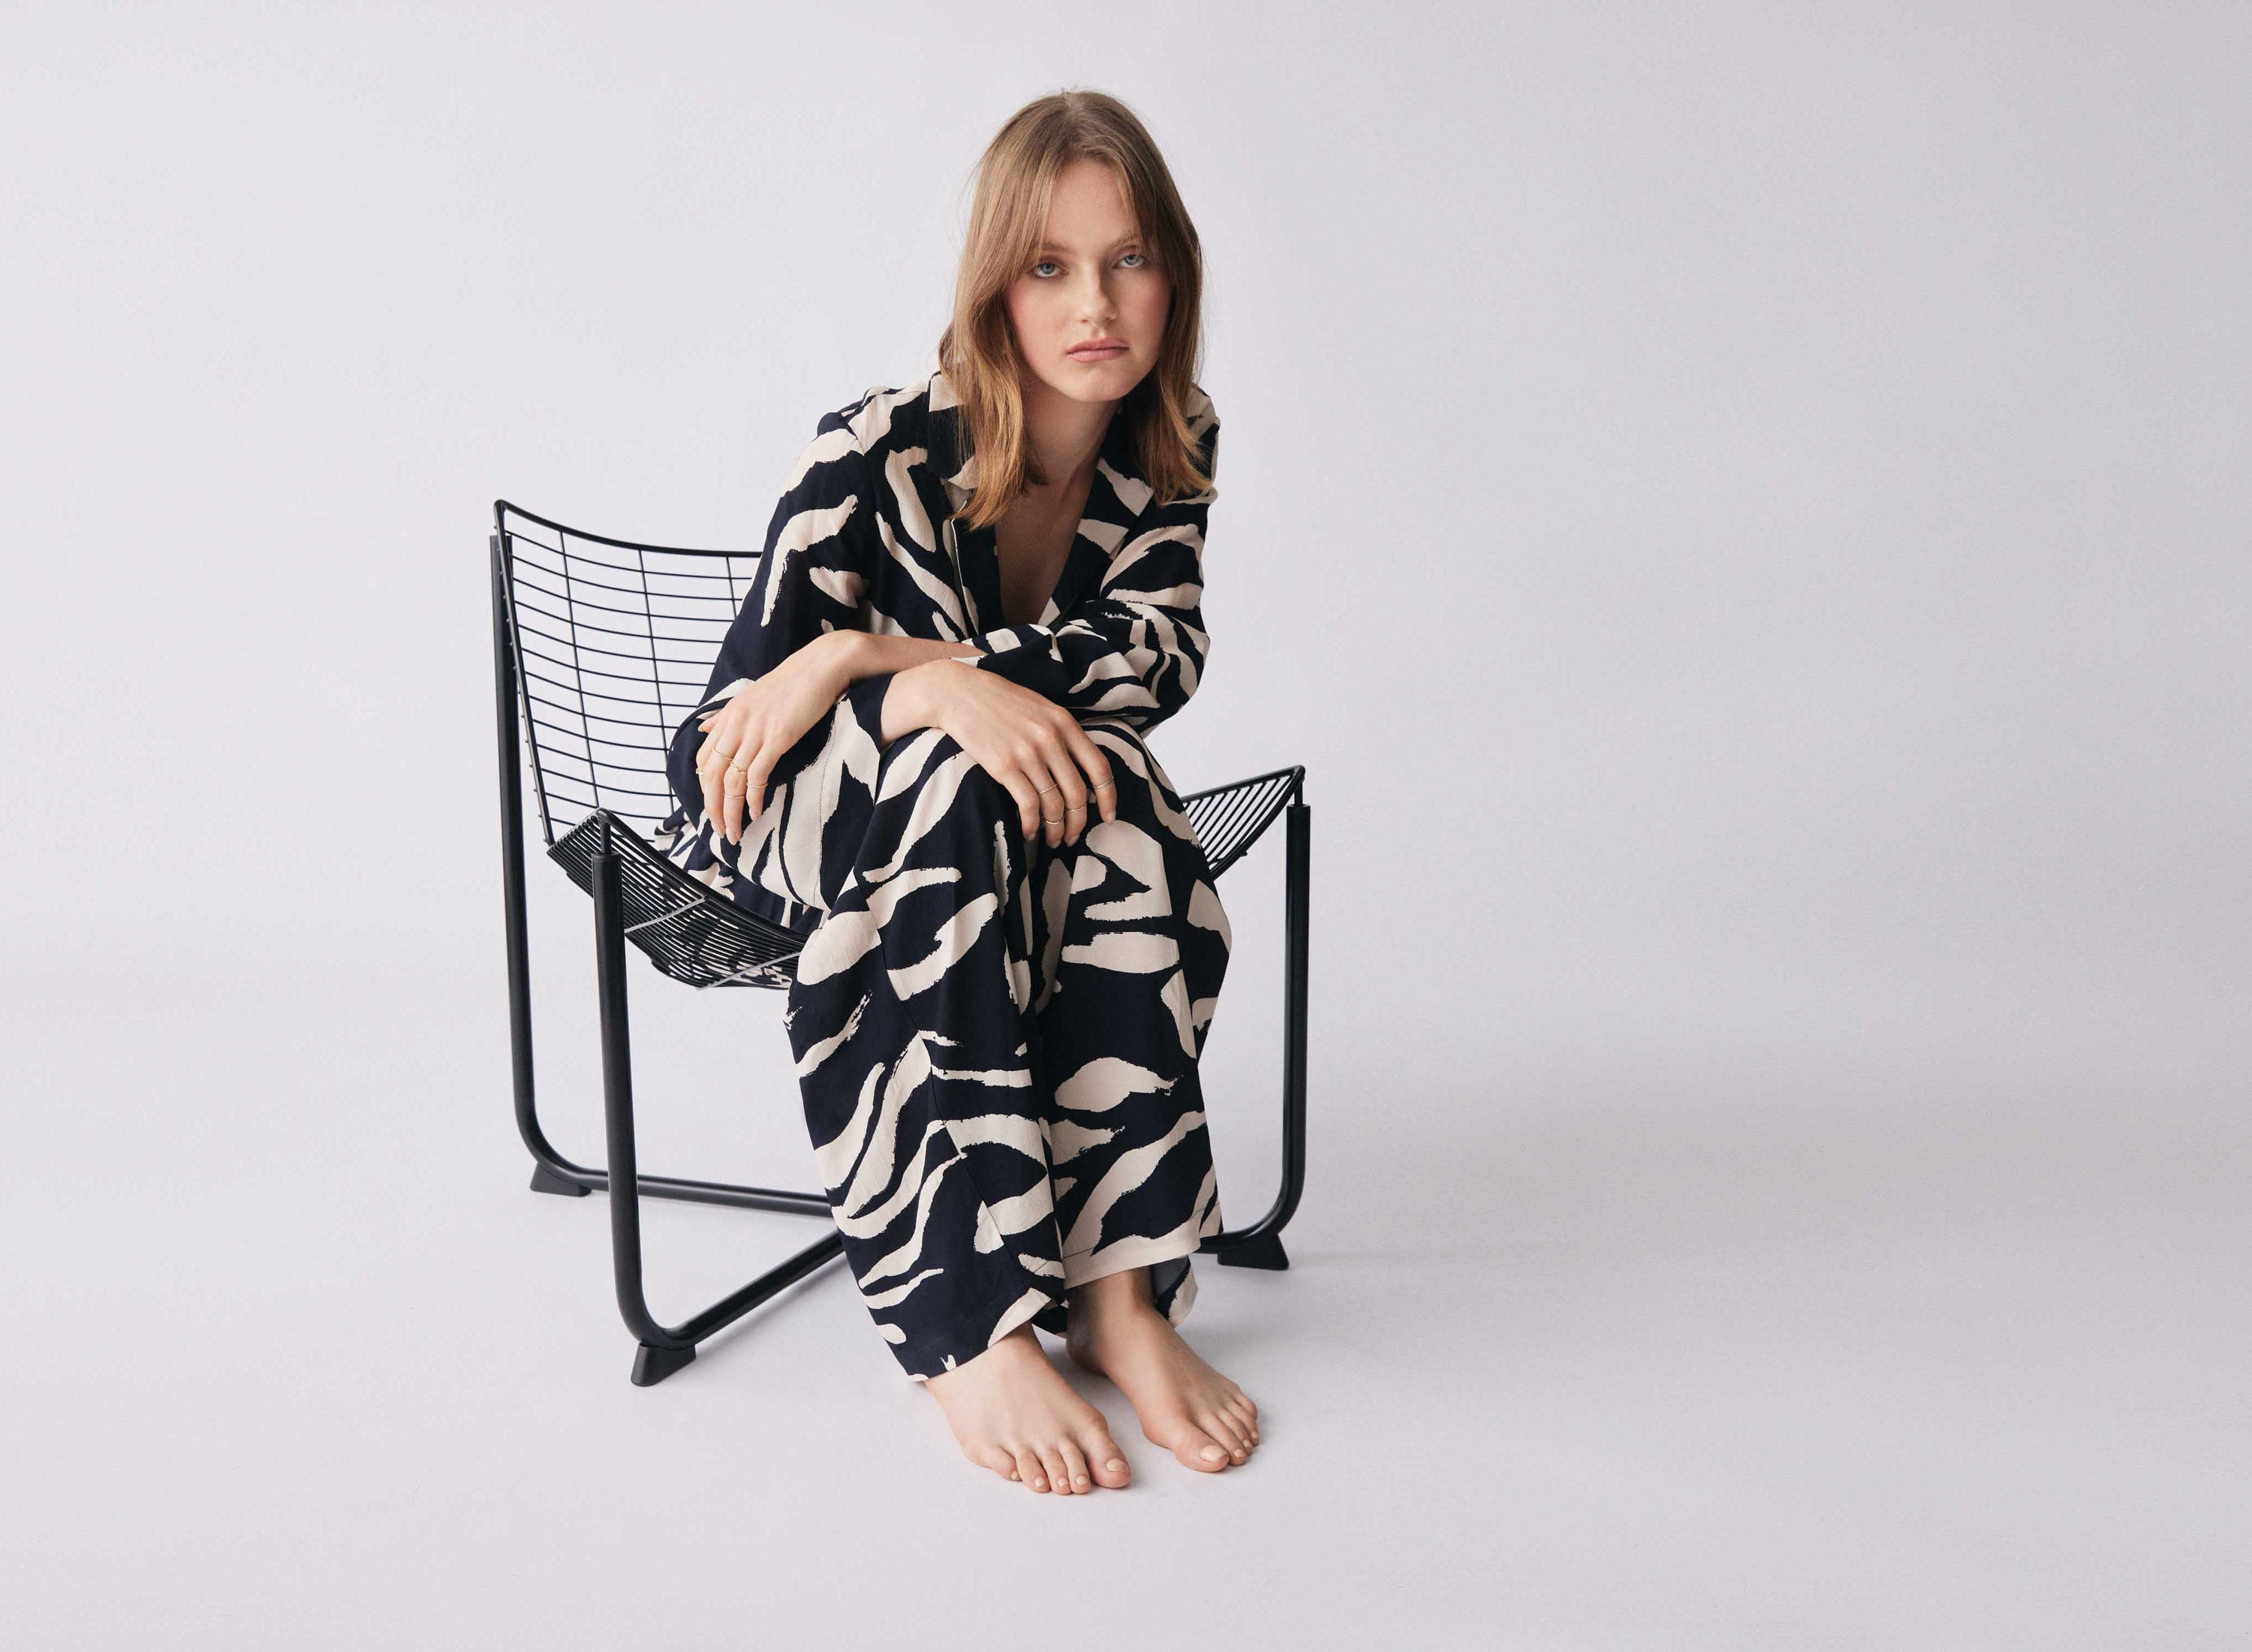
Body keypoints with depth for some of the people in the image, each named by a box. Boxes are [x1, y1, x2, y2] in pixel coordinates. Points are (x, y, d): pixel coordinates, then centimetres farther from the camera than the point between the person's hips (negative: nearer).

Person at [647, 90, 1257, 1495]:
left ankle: (1118, 1285, -32)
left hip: (1013, 814, 3)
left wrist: (865, 655, -31)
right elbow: (722, 743, -21)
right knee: (955, 776, -38)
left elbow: (1163, 650, -22)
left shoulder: (1170, 449, -4)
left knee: (1111, 784, -32)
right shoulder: (878, 456, -18)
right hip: (803, 829, -3)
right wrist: (948, 695, -40)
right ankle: (973, 1326, -39)